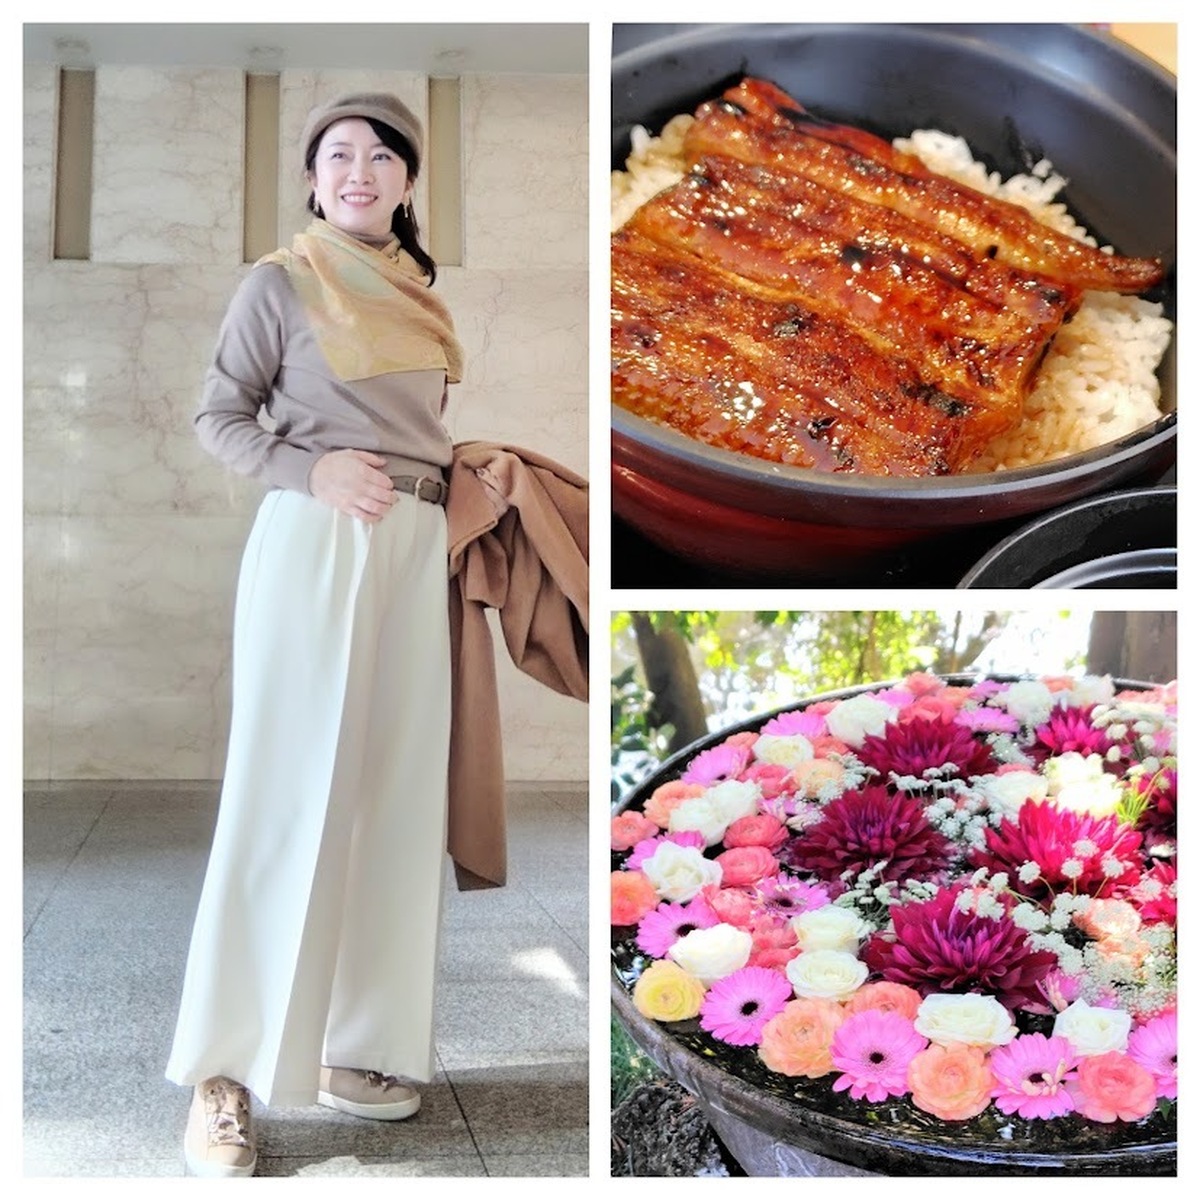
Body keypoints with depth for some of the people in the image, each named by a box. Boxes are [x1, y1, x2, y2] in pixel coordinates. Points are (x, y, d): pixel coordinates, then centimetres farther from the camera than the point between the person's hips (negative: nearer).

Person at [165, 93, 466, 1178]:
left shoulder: (420, 294, 17)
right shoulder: (281, 284, 1)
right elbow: (219, 417, 0)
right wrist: (309, 471, -15)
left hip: (417, 552, 6)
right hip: (313, 545, -6)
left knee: (393, 795, 5)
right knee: (289, 797, -8)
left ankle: (353, 1046, 15)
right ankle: (225, 1072, 0)